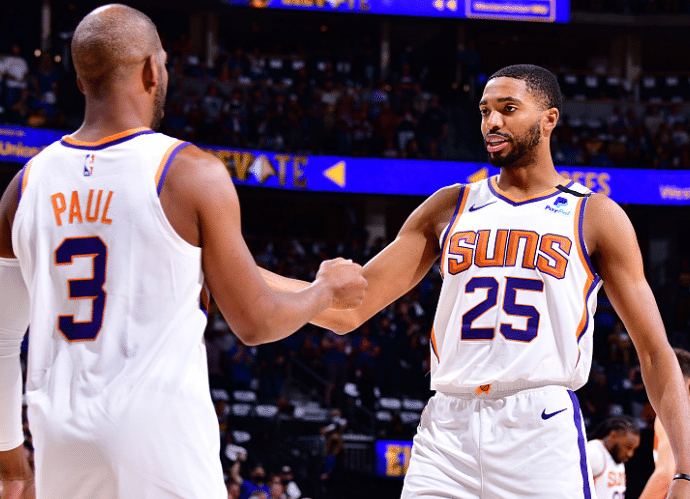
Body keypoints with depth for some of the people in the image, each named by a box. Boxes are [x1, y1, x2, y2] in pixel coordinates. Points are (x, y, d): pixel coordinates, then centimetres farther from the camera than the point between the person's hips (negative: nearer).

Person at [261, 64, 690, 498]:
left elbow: (655, 352, 5)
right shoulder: (450, 207, 15)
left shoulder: (596, 216, 7)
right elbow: (348, 310, 11)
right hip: (447, 432, 3)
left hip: (543, 432, -3)